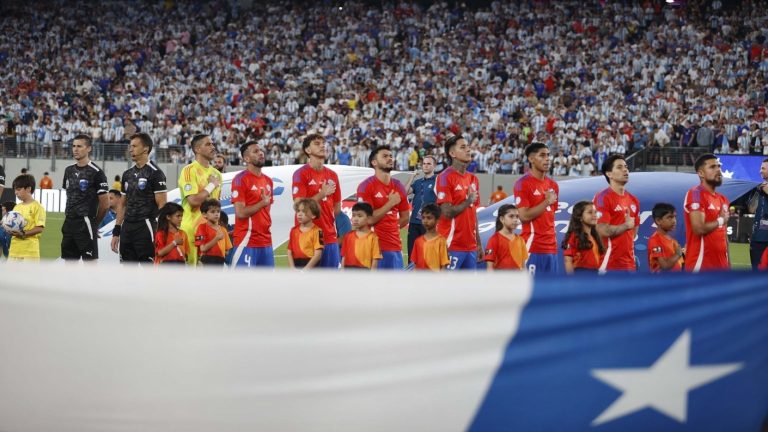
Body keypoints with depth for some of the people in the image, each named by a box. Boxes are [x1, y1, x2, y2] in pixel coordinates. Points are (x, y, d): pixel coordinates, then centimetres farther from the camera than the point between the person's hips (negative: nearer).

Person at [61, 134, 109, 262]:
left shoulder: (96, 172, -9)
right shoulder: (69, 170, 13)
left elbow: (105, 203, -7)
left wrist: (95, 223, 2)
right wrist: (68, 216, 14)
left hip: (85, 223, -7)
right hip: (69, 223, 7)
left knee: (90, 261, -7)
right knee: (69, 260, 9)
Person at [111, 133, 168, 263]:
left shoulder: (155, 173, -7)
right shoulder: (127, 174, 16)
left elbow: (162, 205, -12)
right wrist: (116, 232, 14)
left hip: (146, 228, -8)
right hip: (128, 227, 8)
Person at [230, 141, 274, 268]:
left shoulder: (268, 181, 16)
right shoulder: (240, 179, -9)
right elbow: (240, 212, -16)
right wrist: (262, 203, -8)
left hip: (266, 241, 8)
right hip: (247, 241, -8)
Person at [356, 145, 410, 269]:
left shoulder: (398, 186, 13)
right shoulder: (366, 186, -6)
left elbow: (405, 218, 21)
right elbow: (368, 219, -14)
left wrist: (390, 228, 9)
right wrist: (390, 203, -11)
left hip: (395, 246, 6)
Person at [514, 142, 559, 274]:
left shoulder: (553, 185, 15)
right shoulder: (523, 184, -8)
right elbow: (524, 216, -15)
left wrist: (552, 240, 17)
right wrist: (546, 202, -11)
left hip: (551, 247, 7)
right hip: (532, 247, -7)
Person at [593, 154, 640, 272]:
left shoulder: (633, 200, 15)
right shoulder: (603, 198, -9)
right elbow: (602, 230, -17)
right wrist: (626, 225, -6)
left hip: (629, 263, 8)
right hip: (609, 263, -8)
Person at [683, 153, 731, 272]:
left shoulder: (723, 199, 18)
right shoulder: (695, 194, -10)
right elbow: (699, 228, -21)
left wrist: (728, 262, 16)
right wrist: (720, 220, -4)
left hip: (721, 265, 9)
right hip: (701, 264, -9)